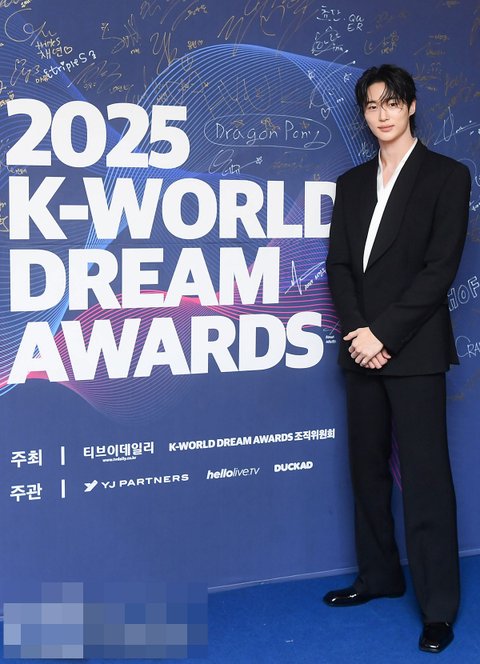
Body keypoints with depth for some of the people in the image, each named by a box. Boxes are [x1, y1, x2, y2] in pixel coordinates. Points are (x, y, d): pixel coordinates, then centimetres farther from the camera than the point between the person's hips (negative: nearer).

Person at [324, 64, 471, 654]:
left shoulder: (446, 176, -2)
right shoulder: (351, 183, 13)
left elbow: (440, 267, -10)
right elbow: (338, 264, 7)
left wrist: (383, 333, -15)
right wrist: (356, 331, -8)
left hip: (414, 350, -5)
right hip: (362, 348, 5)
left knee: (424, 476, -4)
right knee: (368, 468, 12)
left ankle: (439, 607, 5)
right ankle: (379, 576, 27)